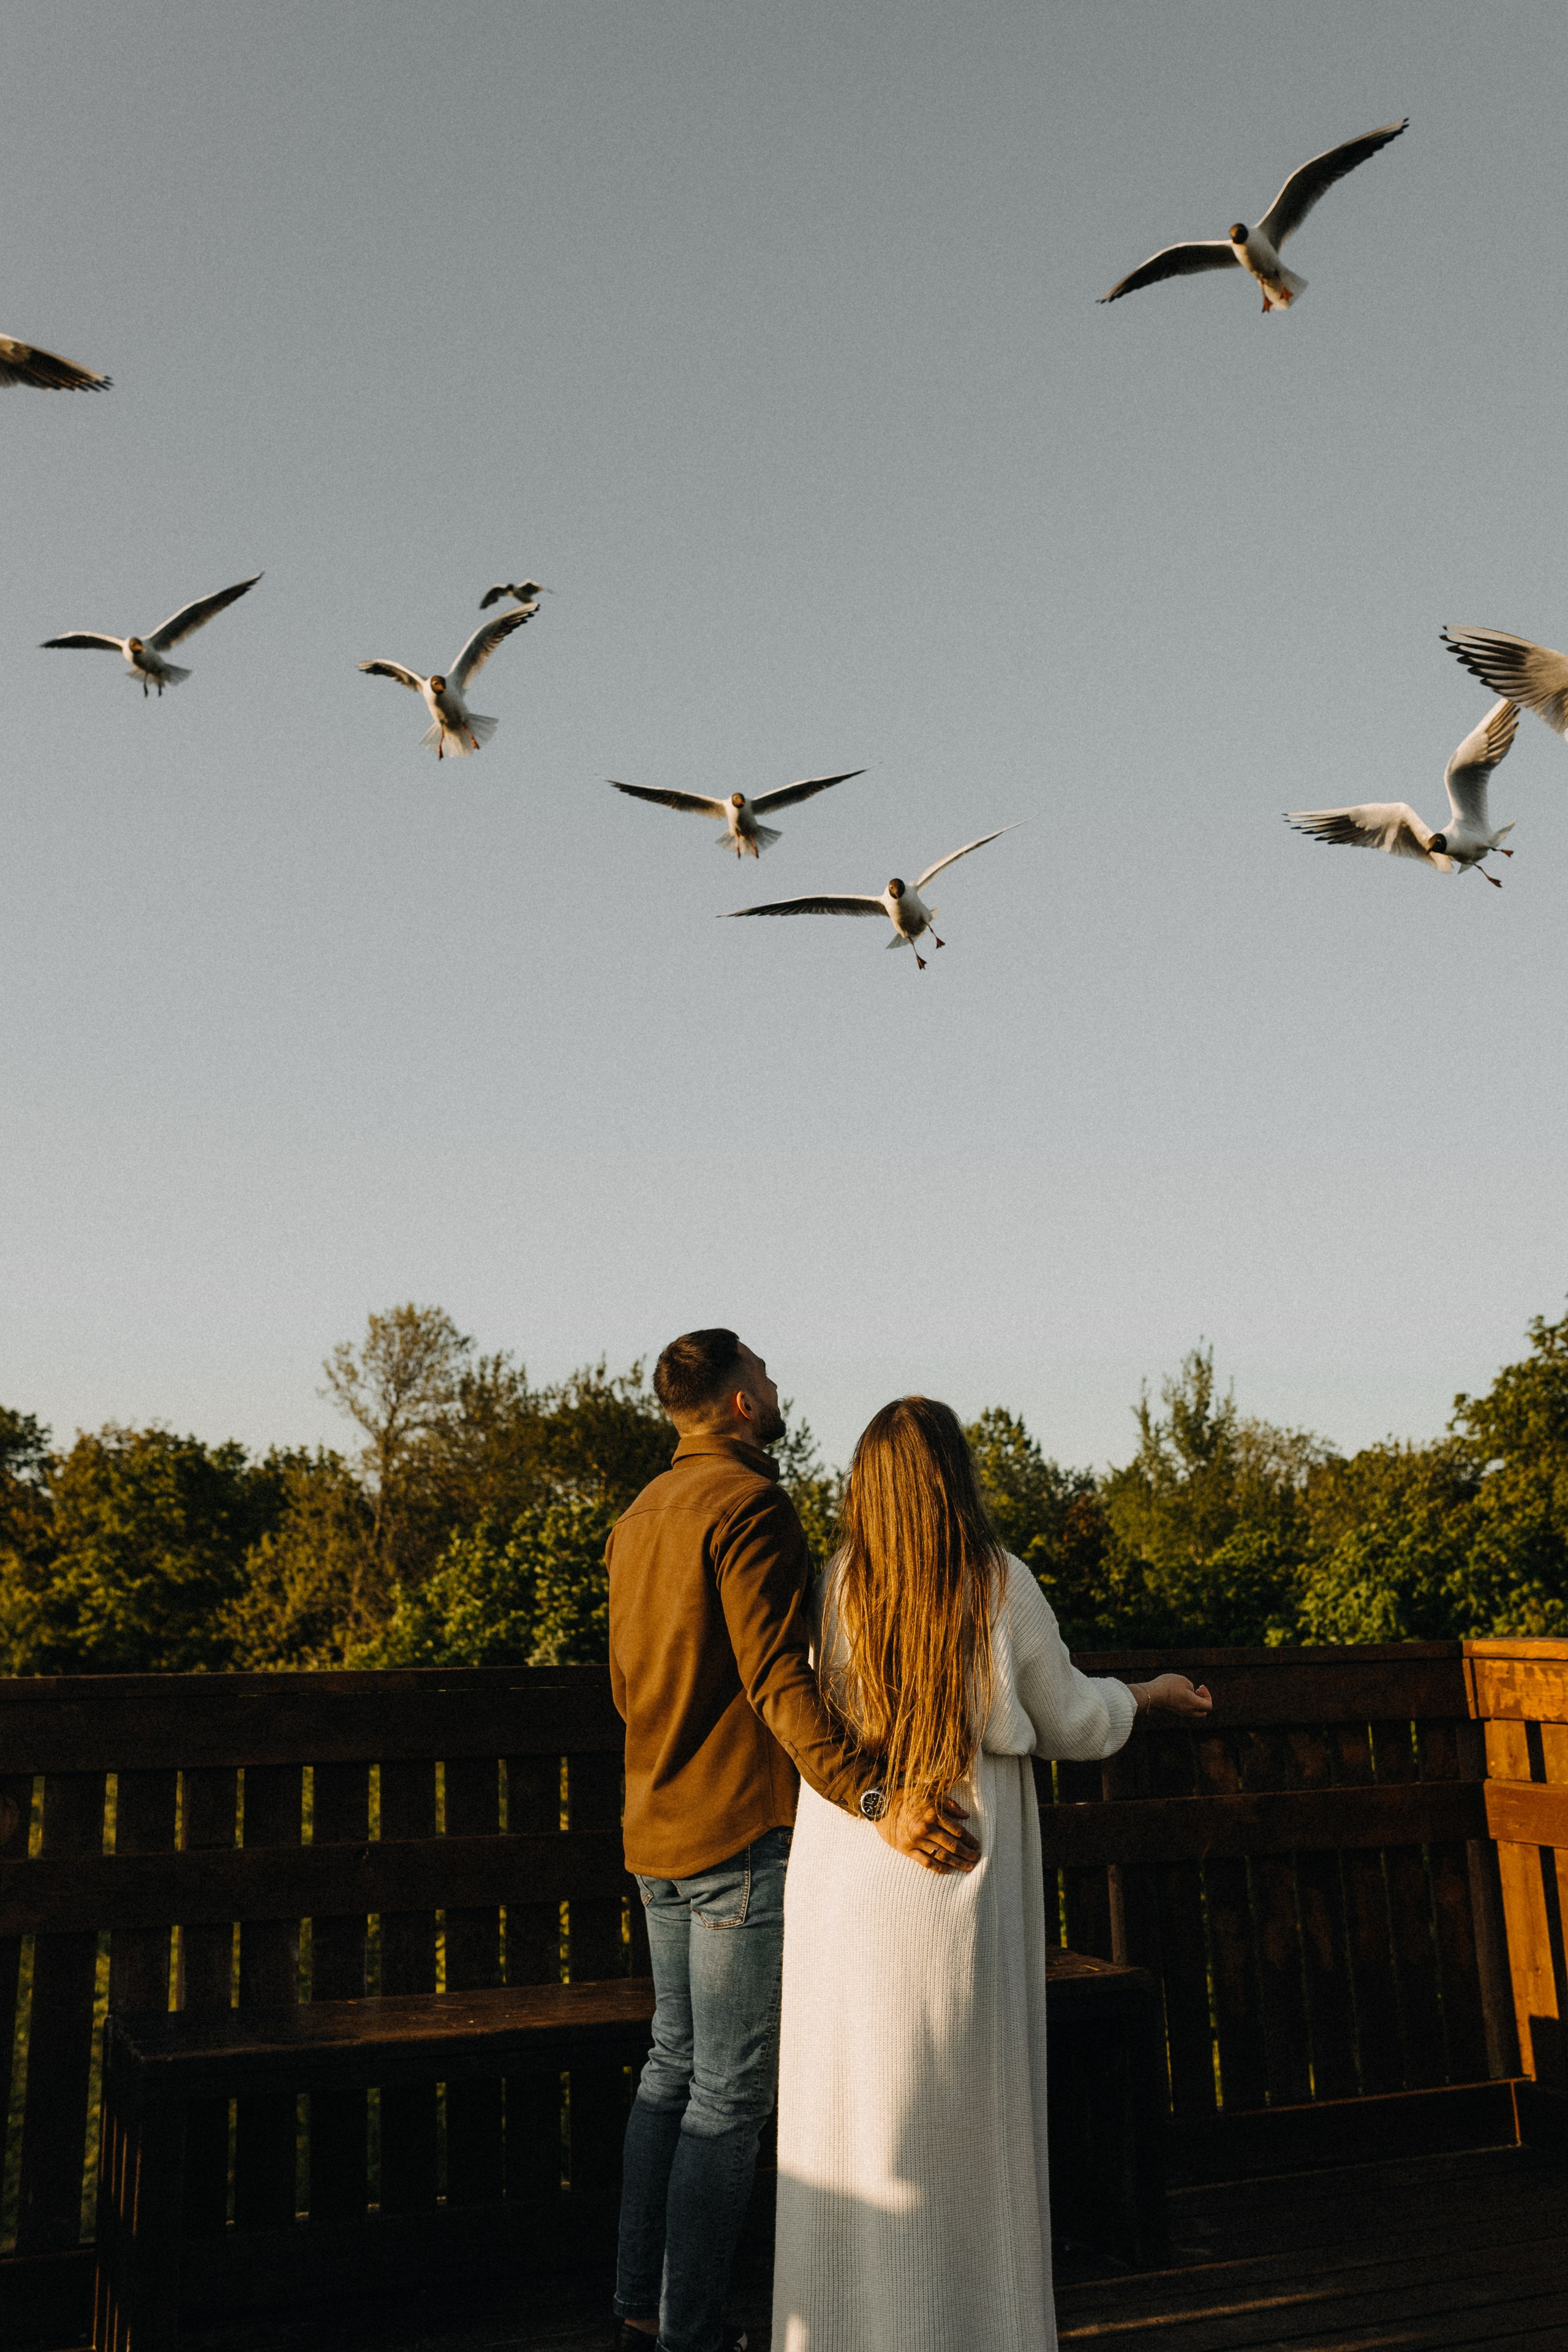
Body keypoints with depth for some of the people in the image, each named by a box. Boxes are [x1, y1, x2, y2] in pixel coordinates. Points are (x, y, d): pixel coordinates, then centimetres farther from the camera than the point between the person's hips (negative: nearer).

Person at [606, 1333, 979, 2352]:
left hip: (657, 1832, 9)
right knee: (731, 2095, -1)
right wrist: (875, 1799, -34)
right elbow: (778, 1680, -26)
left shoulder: (640, 1515, 13)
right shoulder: (751, 1503, -15)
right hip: (745, 1836, -9)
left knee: (675, 2067, 18)